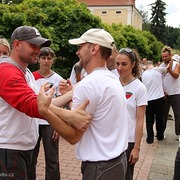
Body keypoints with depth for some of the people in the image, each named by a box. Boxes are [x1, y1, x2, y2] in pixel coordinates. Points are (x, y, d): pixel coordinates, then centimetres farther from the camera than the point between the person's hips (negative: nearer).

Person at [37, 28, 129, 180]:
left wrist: (44, 110, -29)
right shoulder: (113, 79, 7)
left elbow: (73, 136, -21)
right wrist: (71, 96, 13)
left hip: (100, 168, -9)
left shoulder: (88, 84, -21)